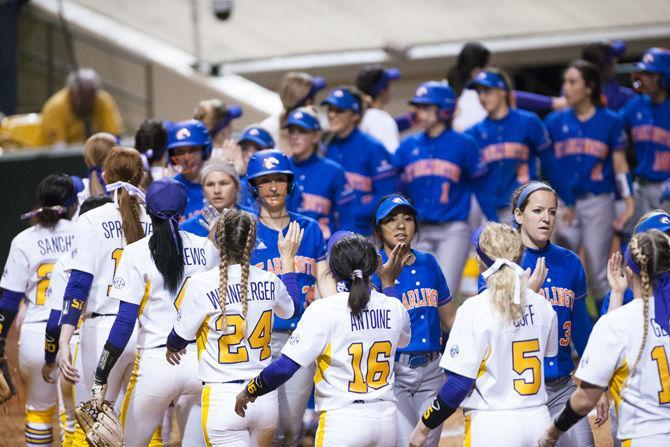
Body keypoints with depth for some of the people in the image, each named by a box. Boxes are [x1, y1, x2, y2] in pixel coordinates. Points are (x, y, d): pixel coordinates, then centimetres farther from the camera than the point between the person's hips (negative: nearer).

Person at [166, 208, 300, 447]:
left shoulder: (202, 283, -12)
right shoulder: (269, 282, 2)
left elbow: (180, 337, 1)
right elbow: (290, 308, 26)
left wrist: (171, 349, 25)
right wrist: (287, 259, 37)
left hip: (223, 398, -4)